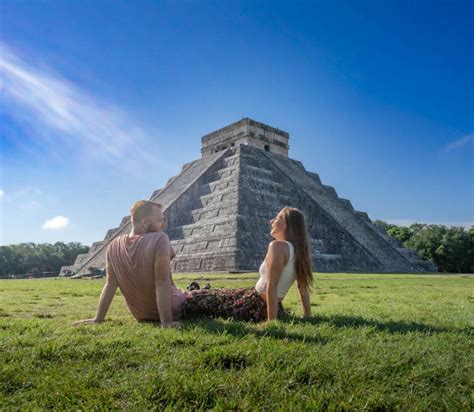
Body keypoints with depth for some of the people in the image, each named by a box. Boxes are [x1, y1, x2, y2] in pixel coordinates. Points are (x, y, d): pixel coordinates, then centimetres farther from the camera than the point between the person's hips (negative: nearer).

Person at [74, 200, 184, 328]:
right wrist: (167, 322, -28)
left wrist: (98, 319, -2)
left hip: (141, 315, 6)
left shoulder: (114, 246, -8)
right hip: (172, 311, -5)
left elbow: (110, 284, -7)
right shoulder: (160, 239, -24)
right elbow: (162, 283, -29)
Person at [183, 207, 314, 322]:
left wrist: (272, 321, -24)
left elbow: (271, 286, -24)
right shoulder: (298, 250, 6)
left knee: (194, 299, 11)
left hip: (255, 306, -8)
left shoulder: (278, 246, -19)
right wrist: (308, 317, 15)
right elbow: (303, 286, 9)